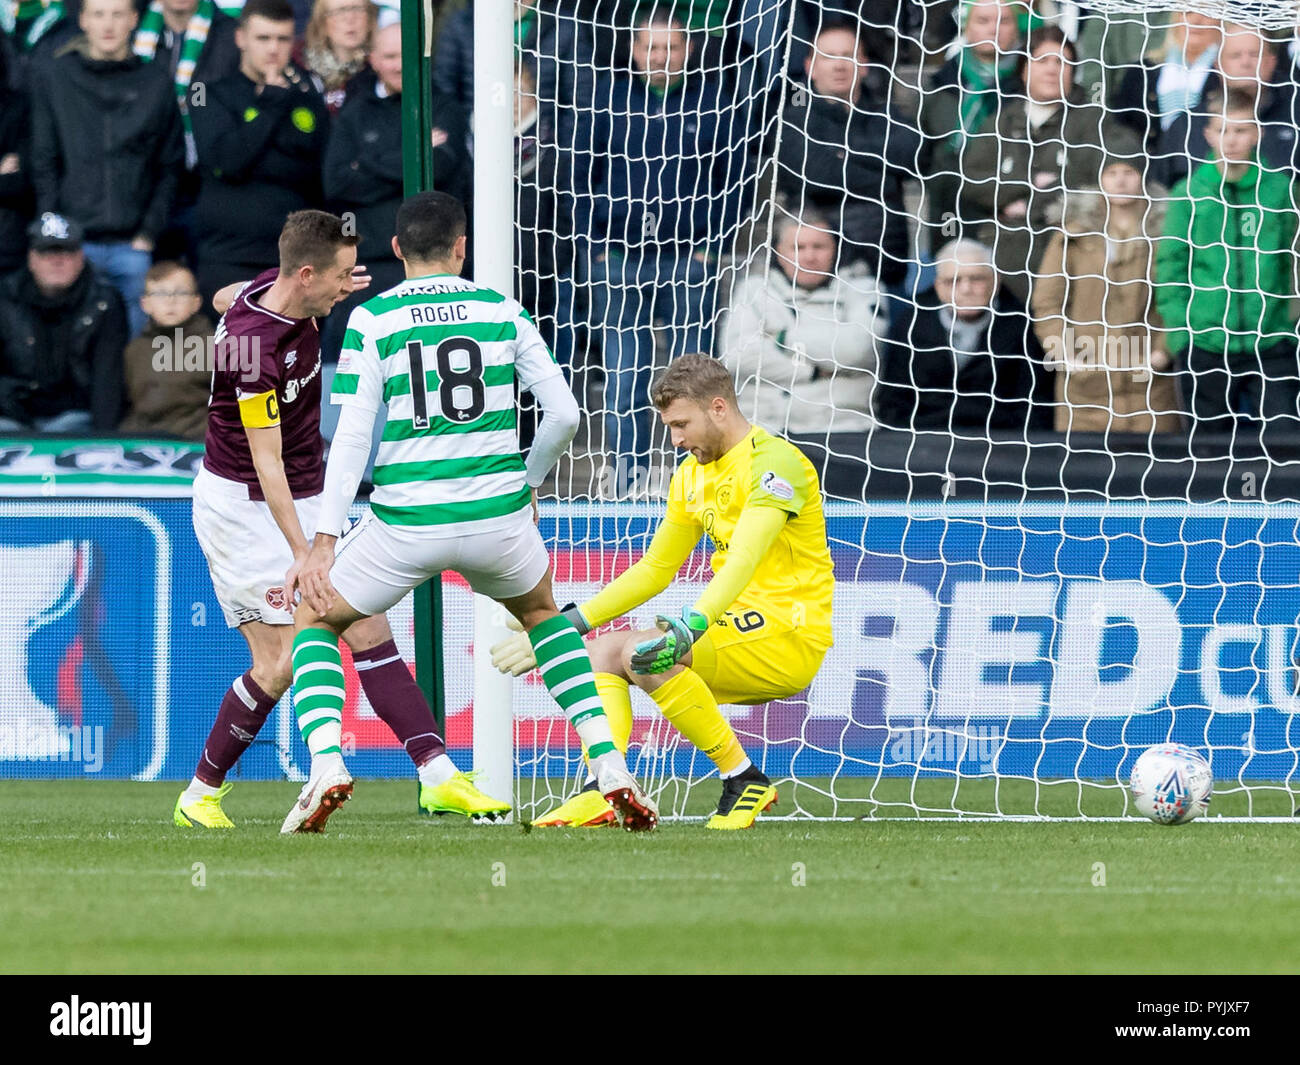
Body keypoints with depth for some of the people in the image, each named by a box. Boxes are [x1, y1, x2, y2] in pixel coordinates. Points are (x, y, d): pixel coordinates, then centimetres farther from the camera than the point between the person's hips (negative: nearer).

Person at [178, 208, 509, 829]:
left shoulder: (275, 288, -3)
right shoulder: (255, 346, -28)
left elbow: (228, 297, 21)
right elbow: (266, 461, -28)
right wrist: (302, 555, -32)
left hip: (305, 499, 9)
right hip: (242, 505, -9)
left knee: (370, 631, -2)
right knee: (279, 665, -11)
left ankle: (438, 776, -7)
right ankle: (200, 794, 7)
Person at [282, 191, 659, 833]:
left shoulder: (371, 321, -1)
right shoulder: (502, 312, 6)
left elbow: (352, 436, -7)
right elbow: (564, 413, 3)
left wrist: (324, 540, -7)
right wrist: (528, 483, 20)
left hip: (405, 525, -2)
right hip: (496, 514, 2)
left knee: (314, 622, 19)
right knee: (541, 614, 32)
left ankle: (326, 763, -8)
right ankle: (612, 771, 17)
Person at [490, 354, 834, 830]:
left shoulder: (774, 461, -14)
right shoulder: (692, 473, 14)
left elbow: (743, 562, -29)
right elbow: (653, 570, 22)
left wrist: (691, 628, -43)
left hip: (790, 636, -9)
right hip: (740, 625, 9)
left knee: (645, 654, -28)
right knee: (602, 652, 0)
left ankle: (744, 781, -18)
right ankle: (598, 795, -16)